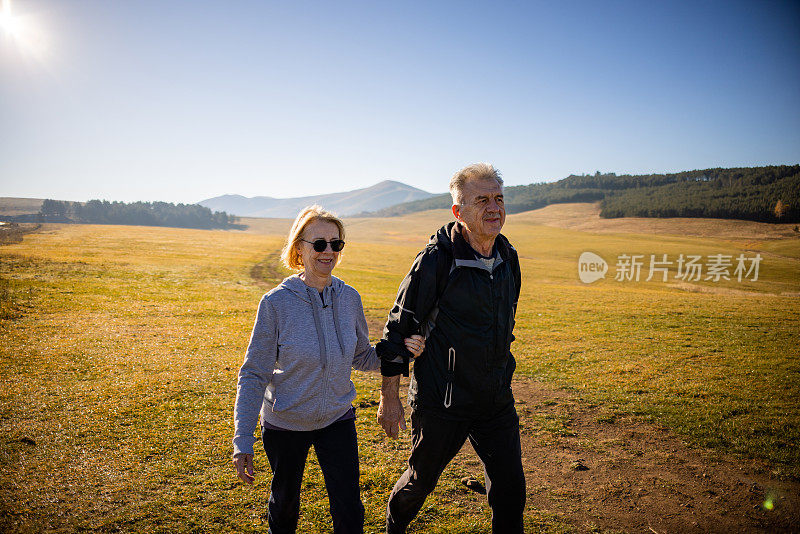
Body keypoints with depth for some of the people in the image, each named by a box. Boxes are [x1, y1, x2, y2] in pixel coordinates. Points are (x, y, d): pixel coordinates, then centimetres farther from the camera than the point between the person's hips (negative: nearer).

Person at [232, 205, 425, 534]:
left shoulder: (348, 298, -9)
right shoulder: (276, 303, -20)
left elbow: (361, 358, 3)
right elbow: (254, 374, -14)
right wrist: (242, 441, -17)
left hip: (337, 420, 2)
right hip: (285, 424, -1)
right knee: (284, 501, 23)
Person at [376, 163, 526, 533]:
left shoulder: (508, 257, 2)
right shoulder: (436, 260, -19)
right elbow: (399, 327, -13)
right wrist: (389, 397, -10)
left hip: (497, 401, 5)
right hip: (441, 402, -5)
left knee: (510, 489, 8)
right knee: (421, 479, 16)